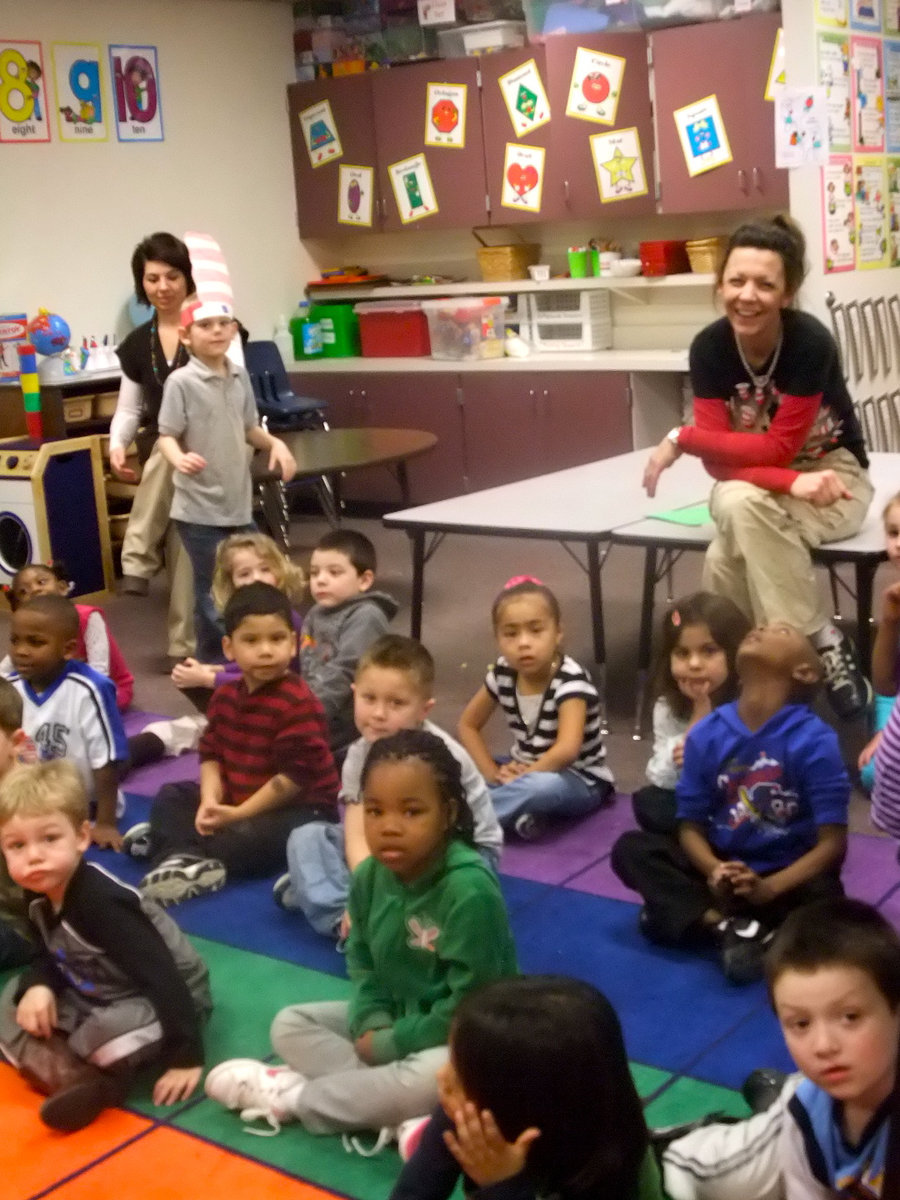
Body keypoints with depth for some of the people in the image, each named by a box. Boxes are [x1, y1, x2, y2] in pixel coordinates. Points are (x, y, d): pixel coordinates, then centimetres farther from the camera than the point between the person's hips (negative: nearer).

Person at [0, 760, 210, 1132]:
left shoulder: (102, 903, -33)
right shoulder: (39, 896, -7)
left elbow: (163, 977, -33)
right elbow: (54, 956, 11)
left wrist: (185, 1057, -32)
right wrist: (38, 985, -12)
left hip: (169, 1001, -9)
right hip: (99, 998, 9)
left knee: (106, 1036, -38)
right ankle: (82, 1079, -19)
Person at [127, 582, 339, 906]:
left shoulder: (299, 704, -22)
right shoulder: (225, 696, 3)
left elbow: (295, 775, -24)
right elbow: (210, 754, 6)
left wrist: (238, 814, -21)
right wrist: (210, 801, -15)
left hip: (300, 808, -8)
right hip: (234, 800, 8)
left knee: (246, 839, -34)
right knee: (170, 796, 5)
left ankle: (175, 847, -18)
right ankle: (190, 860, -19)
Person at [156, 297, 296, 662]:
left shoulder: (240, 376, 7)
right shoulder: (181, 382, -12)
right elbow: (166, 437, -14)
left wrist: (275, 443, 1)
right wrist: (180, 458, -34)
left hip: (239, 502, 7)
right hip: (200, 508, -6)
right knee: (214, 595, 1)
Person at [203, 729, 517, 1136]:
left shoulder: (470, 890, -30)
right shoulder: (369, 875, -9)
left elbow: (466, 1006, -27)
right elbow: (362, 962, 6)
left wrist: (389, 1043, -18)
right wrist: (370, 1025, -13)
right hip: (393, 1015, 7)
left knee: (435, 1078, -39)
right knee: (289, 1024, -1)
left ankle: (293, 1097, -17)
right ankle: (399, 1108, -22)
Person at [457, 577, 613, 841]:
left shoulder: (569, 680, -25)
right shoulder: (503, 673, -7)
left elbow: (567, 750, -36)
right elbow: (468, 725, 4)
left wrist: (521, 779, -25)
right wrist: (493, 774, -10)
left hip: (580, 781, -6)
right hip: (525, 771, 7)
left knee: (542, 786, -41)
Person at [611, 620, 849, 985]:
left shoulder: (815, 741, -17)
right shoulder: (707, 734, -6)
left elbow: (832, 842, -17)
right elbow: (690, 825, -1)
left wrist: (768, 888, -28)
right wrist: (713, 871, -22)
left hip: (788, 873, -3)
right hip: (723, 865, 4)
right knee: (631, 849, -13)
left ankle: (689, 912, -24)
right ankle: (728, 924, -27)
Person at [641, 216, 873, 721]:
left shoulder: (811, 342, -24)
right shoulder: (709, 347, -14)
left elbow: (778, 448, -24)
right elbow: (721, 461, -17)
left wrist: (681, 438, -23)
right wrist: (795, 484, -33)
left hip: (831, 473, -3)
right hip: (752, 482, 4)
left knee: (746, 509, -35)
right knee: (736, 505, -33)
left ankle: (820, 643, -20)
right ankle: (825, 643, -17)